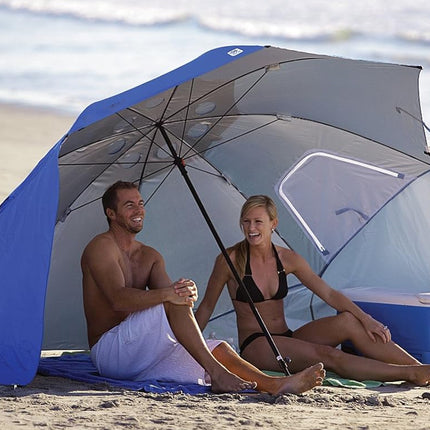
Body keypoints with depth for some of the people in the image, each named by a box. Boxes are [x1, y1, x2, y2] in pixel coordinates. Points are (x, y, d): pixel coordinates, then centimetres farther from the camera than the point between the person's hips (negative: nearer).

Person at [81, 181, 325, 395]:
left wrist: (187, 294, -25)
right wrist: (166, 294, -38)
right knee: (173, 303, -29)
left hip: (142, 356, 8)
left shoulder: (150, 256, 20)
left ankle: (273, 384, -26)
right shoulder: (102, 247, -6)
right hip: (109, 351, -8)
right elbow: (118, 299, -23)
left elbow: (168, 292, 0)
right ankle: (216, 373, -37)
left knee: (219, 348, -7)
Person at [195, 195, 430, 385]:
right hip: (255, 346, -5)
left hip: (285, 339, 5)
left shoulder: (286, 258, 5)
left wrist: (365, 319, -8)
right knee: (325, 355, -29)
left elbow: (328, 293, 3)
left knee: (347, 320, -20)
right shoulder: (231, 260, -8)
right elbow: (207, 306, 0)